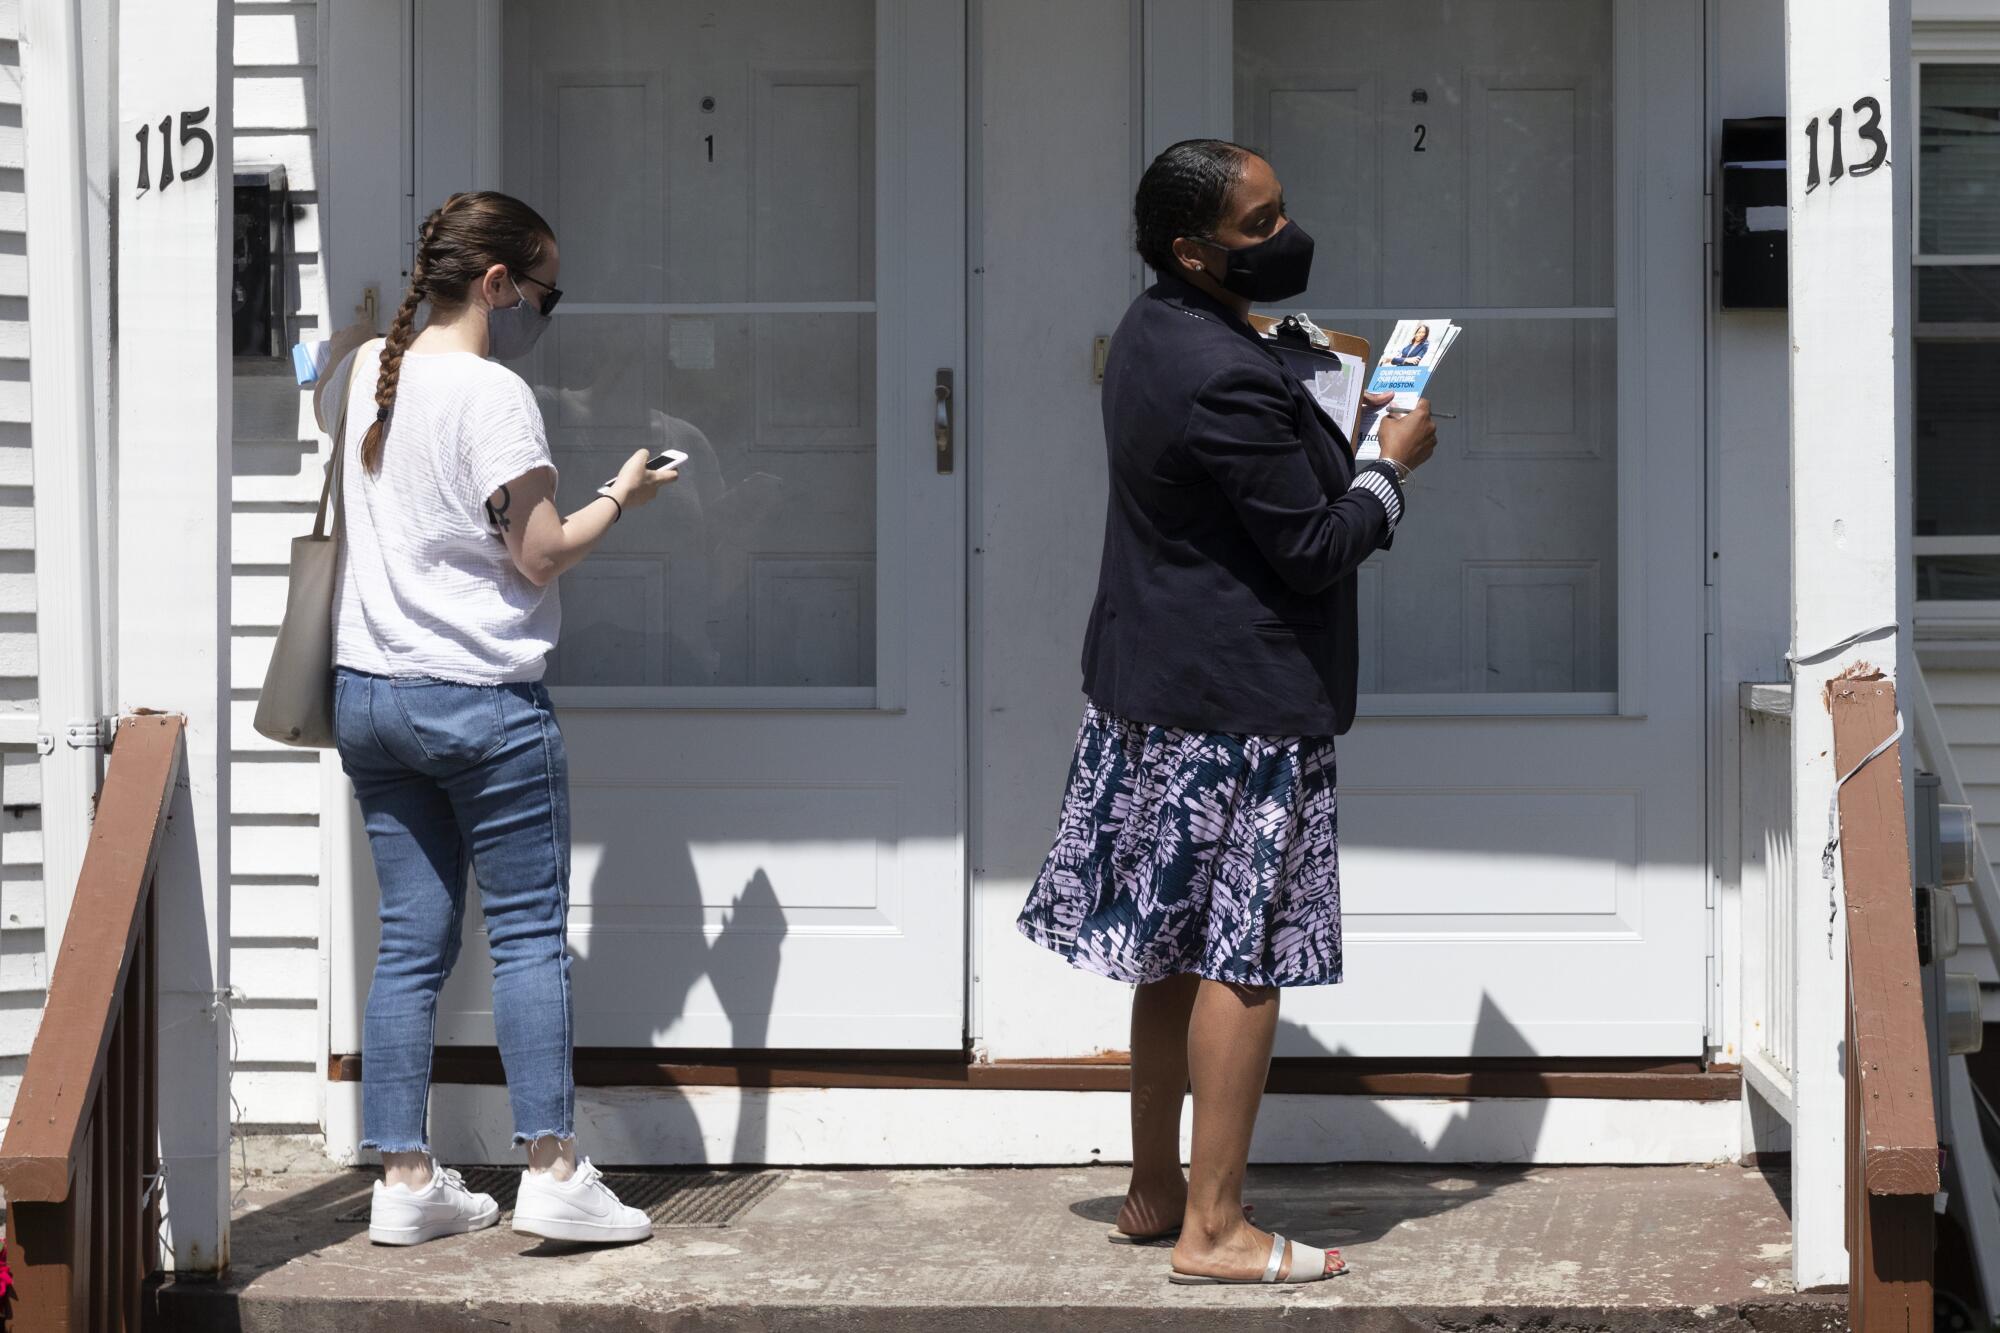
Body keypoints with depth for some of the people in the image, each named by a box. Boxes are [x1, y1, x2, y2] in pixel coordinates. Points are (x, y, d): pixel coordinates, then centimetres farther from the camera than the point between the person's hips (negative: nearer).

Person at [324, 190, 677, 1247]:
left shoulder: (367, 372, 10)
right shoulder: (492, 394, -12)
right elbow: (540, 555, -11)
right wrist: (620, 496, 4)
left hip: (367, 693, 7)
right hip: (480, 698, -7)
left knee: (410, 940, 8)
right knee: (529, 933, 0)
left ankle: (405, 1180, 8)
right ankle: (552, 1172, -2)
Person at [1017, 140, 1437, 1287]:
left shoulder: (1155, 332, 8)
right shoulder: (1226, 381, -24)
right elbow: (1317, 548, -19)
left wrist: (1338, 439, 10)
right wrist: (1391, 467, -4)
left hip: (1157, 689, 10)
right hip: (1241, 706, -10)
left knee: (1180, 951, 16)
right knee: (1244, 960, -4)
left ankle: (1154, 1192, 25)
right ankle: (1213, 1229, 1)